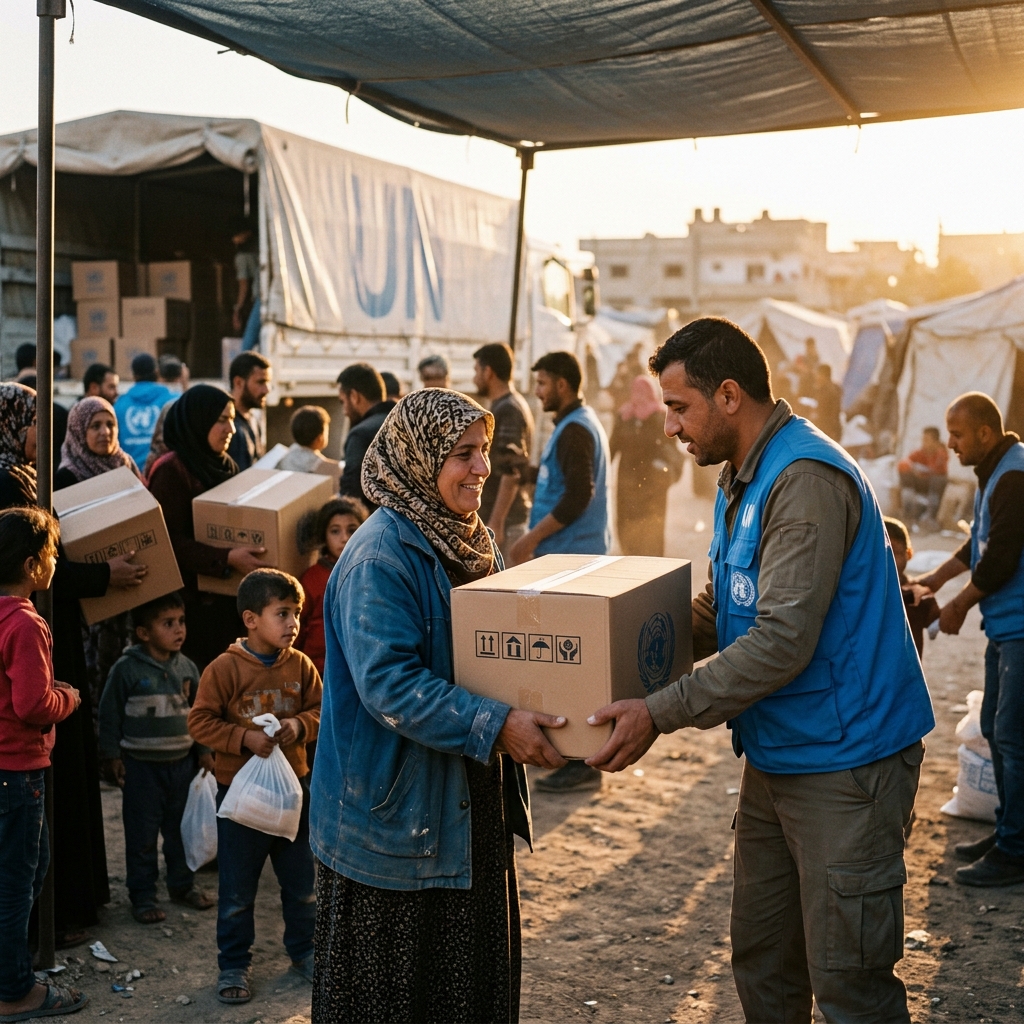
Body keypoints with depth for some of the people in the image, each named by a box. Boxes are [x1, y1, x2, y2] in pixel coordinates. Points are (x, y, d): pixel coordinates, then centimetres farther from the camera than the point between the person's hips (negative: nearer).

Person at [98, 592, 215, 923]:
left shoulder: (186, 667, 2)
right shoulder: (127, 669, -12)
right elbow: (110, 714, -6)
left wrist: (203, 750, 11)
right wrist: (111, 756, -6)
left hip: (182, 762, 5)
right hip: (141, 764, -4)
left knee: (182, 828, 14)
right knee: (142, 834, 3)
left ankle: (182, 884, 30)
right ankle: (142, 895, 14)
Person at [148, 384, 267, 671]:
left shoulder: (225, 465, 12)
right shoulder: (171, 470, -11)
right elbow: (169, 541, -18)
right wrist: (226, 558, -26)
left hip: (224, 599, 7)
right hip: (190, 601, -7)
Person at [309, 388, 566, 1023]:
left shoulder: (471, 542, 8)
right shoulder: (380, 556, -19)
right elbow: (389, 684, -26)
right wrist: (495, 727, -30)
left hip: (472, 805, 8)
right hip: (397, 813, -8)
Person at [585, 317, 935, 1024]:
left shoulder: (807, 480, -21)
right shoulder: (741, 478, 12)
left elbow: (782, 641, -27)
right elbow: (720, 612, 18)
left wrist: (660, 714, -24)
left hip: (843, 760, -9)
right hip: (776, 759, 10)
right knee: (761, 963, 18)